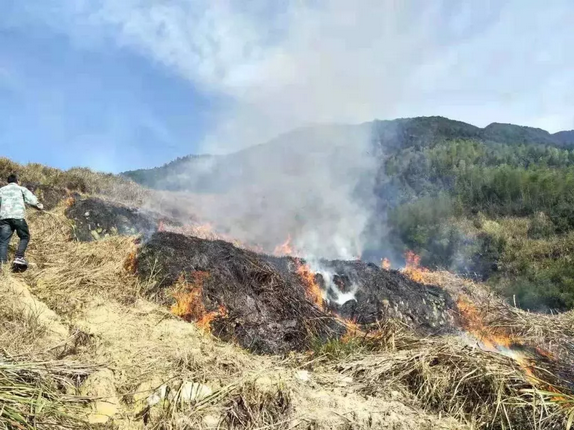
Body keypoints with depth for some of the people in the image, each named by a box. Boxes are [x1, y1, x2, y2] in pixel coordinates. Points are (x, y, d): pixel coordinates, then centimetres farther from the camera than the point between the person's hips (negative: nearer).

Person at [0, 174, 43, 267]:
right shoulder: (21, 189, 15)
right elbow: (31, 199, -2)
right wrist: (39, 205, 13)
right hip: (18, 216, -2)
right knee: (25, 237, 12)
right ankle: (19, 257, -7)